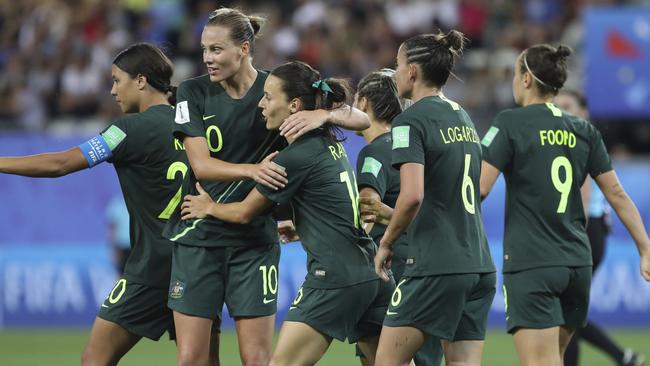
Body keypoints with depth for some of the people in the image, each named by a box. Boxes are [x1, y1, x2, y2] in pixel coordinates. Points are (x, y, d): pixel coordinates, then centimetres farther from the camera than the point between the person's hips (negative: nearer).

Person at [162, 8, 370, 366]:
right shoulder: (194, 92, -2)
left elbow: (361, 119, -4)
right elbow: (200, 164, -12)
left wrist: (324, 114, -26)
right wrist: (251, 169, -30)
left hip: (255, 240, -1)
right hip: (198, 237, 1)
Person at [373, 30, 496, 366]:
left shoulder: (410, 121, -9)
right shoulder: (462, 117, 17)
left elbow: (412, 196, -21)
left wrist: (386, 243, -6)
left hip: (436, 267, -8)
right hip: (479, 265, 8)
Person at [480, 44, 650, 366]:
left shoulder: (510, 123, -5)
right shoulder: (584, 131, 10)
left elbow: (479, 188, -12)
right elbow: (617, 194, 8)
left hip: (530, 265, -6)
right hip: (578, 264, 6)